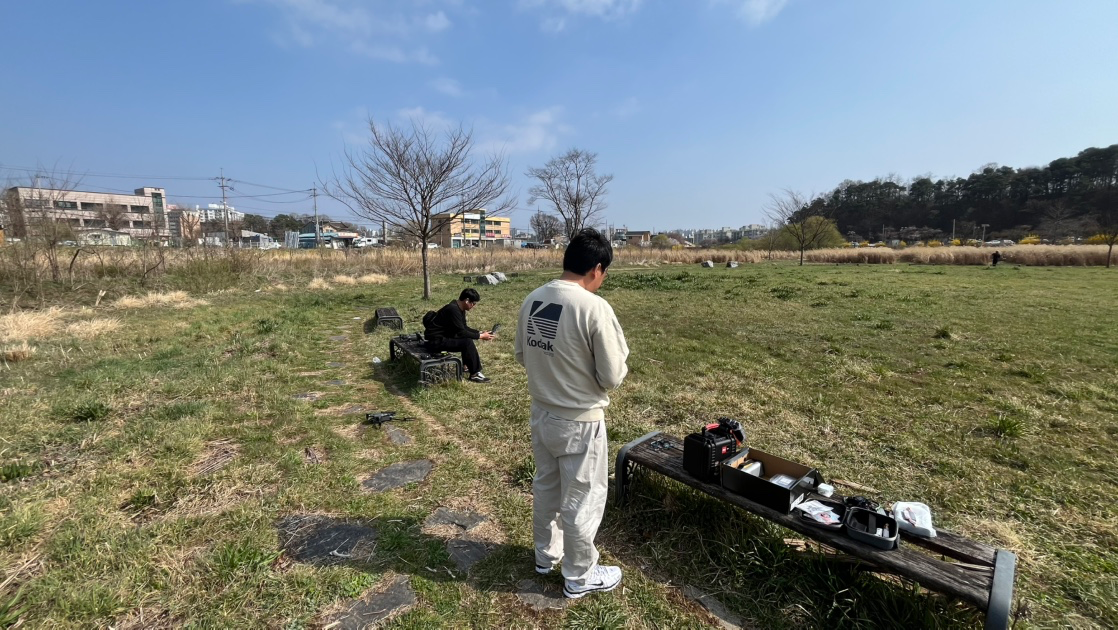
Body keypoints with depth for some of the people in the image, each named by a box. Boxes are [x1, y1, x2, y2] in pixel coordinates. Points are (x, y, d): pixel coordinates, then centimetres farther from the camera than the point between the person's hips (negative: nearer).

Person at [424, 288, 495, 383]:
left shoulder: (459, 308, 5)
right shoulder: (453, 309, -25)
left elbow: (464, 328, 13)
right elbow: (461, 332, -24)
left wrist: (480, 332, 2)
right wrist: (480, 336, -18)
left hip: (443, 336, 11)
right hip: (436, 340, -11)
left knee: (467, 337, 17)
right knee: (467, 342, -22)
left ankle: (467, 365, 23)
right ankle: (474, 374, -12)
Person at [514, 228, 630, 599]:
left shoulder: (532, 300, -3)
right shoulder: (594, 308, -25)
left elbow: (522, 356, 8)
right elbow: (613, 376, -19)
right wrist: (618, 360, 1)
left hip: (541, 413, 7)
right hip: (579, 422, -7)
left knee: (545, 487, 25)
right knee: (581, 499, 13)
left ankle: (545, 555, 46)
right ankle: (579, 577, 34)